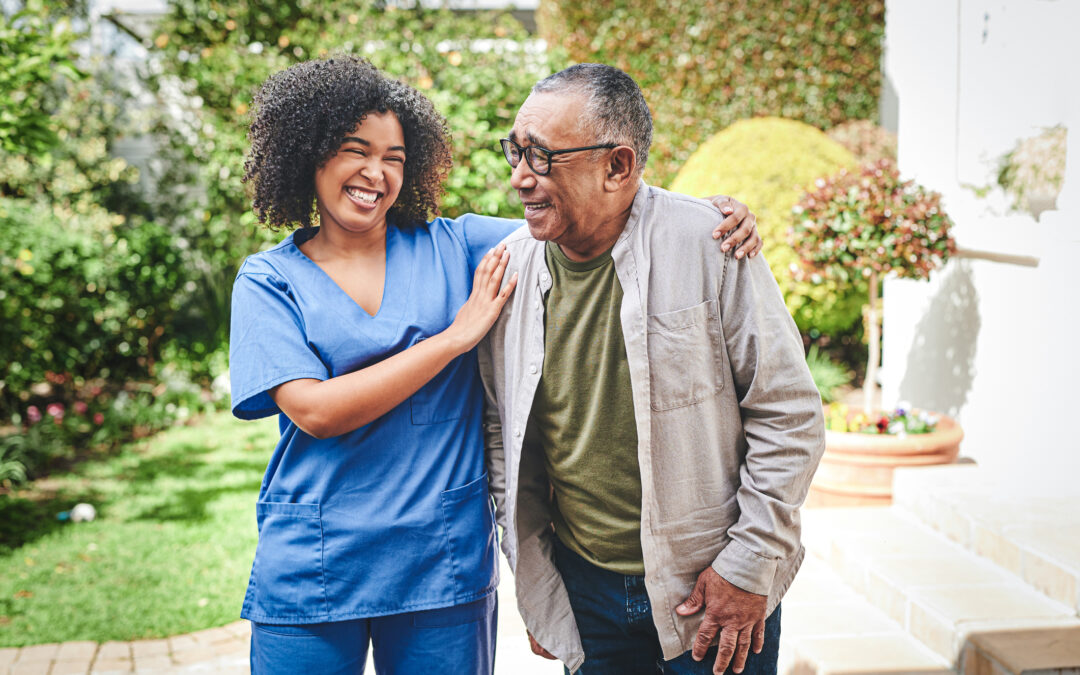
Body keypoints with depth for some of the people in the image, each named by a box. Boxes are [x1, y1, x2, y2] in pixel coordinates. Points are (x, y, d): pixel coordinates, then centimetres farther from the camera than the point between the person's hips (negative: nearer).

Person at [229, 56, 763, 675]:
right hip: (311, 571, -1)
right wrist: (457, 336, -12)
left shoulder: (453, 247, 5)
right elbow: (317, 412, -13)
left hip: (446, 563, 1)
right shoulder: (268, 279, 1)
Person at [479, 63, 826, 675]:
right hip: (583, 591, 4)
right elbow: (502, 431, 8)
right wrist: (534, 576, 9)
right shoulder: (511, 267, -3)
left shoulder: (710, 245, -15)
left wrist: (749, 565, -9)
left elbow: (791, 418, -9)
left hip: (716, 588, -3)